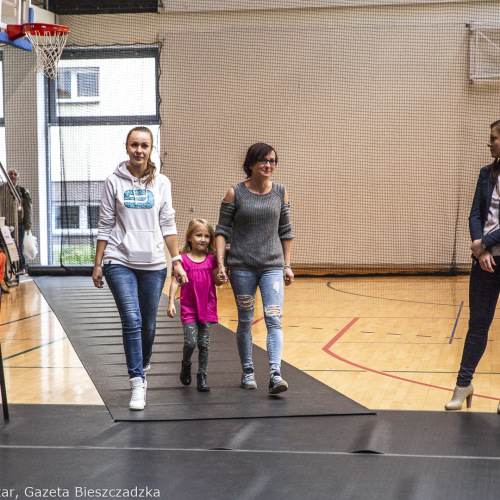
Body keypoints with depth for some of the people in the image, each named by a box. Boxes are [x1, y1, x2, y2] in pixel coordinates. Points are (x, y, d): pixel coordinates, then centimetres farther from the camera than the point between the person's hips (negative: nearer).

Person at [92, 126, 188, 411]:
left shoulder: (161, 183, 5)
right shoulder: (114, 182, 2)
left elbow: (168, 225, 8)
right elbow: (105, 226, 5)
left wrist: (177, 261, 3)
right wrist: (98, 264, 4)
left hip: (153, 263, 2)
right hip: (120, 262, -2)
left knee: (148, 324, 8)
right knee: (132, 321, -14)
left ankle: (143, 365, 35)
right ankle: (138, 383, -9)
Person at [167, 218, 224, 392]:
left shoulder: (211, 259, 4)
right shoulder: (183, 260, -4)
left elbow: (216, 281, 11)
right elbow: (175, 281, -5)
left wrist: (222, 278, -12)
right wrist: (171, 302, -13)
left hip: (207, 307, 2)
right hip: (188, 308, -2)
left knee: (204, 343, 3)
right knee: (190, 342, -11)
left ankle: (202, 377, 13)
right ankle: (185, 364, 20)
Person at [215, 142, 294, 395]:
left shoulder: (280, 192, 5)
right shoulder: (235, 193, -2)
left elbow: (285, 231, 12)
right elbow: (222, 230, 0)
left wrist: (287, 265, 10)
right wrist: (220, 262, -9)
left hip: (272, 266, 1)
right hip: (242, 266, -1)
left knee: (274, 319, -12)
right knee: (245, 321, 8)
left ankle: (275, 374, -19)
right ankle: (247, 372, 22)